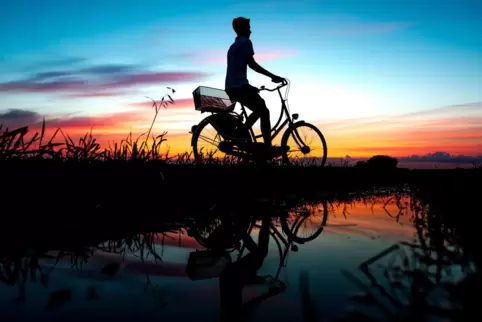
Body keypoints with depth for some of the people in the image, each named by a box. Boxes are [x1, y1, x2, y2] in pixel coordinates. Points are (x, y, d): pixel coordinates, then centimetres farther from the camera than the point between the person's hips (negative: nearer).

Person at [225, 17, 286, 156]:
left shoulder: (233, 46, 26)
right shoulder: (246, 42, -3)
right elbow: (252, 64, -12)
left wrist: (250, 87, 36)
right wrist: (273, 76, -10)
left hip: (231, 87, 9)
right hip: (240, 86, -9)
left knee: (259, 109, 20)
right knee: (264, 111, -4)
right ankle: (268, 147, -5)